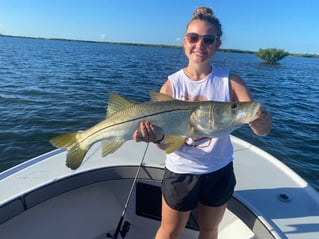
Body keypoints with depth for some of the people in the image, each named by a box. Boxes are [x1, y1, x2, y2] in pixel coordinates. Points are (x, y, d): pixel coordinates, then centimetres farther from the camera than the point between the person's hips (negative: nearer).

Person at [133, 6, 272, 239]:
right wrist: (158, 138, -35)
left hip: (220, 171, 2)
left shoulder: (231, 81, -11)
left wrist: (261, 119, -39)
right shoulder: (171, 85, -12)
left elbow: (263, 131, -17)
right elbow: (167, 144, -13)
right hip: (181, 171, -1)